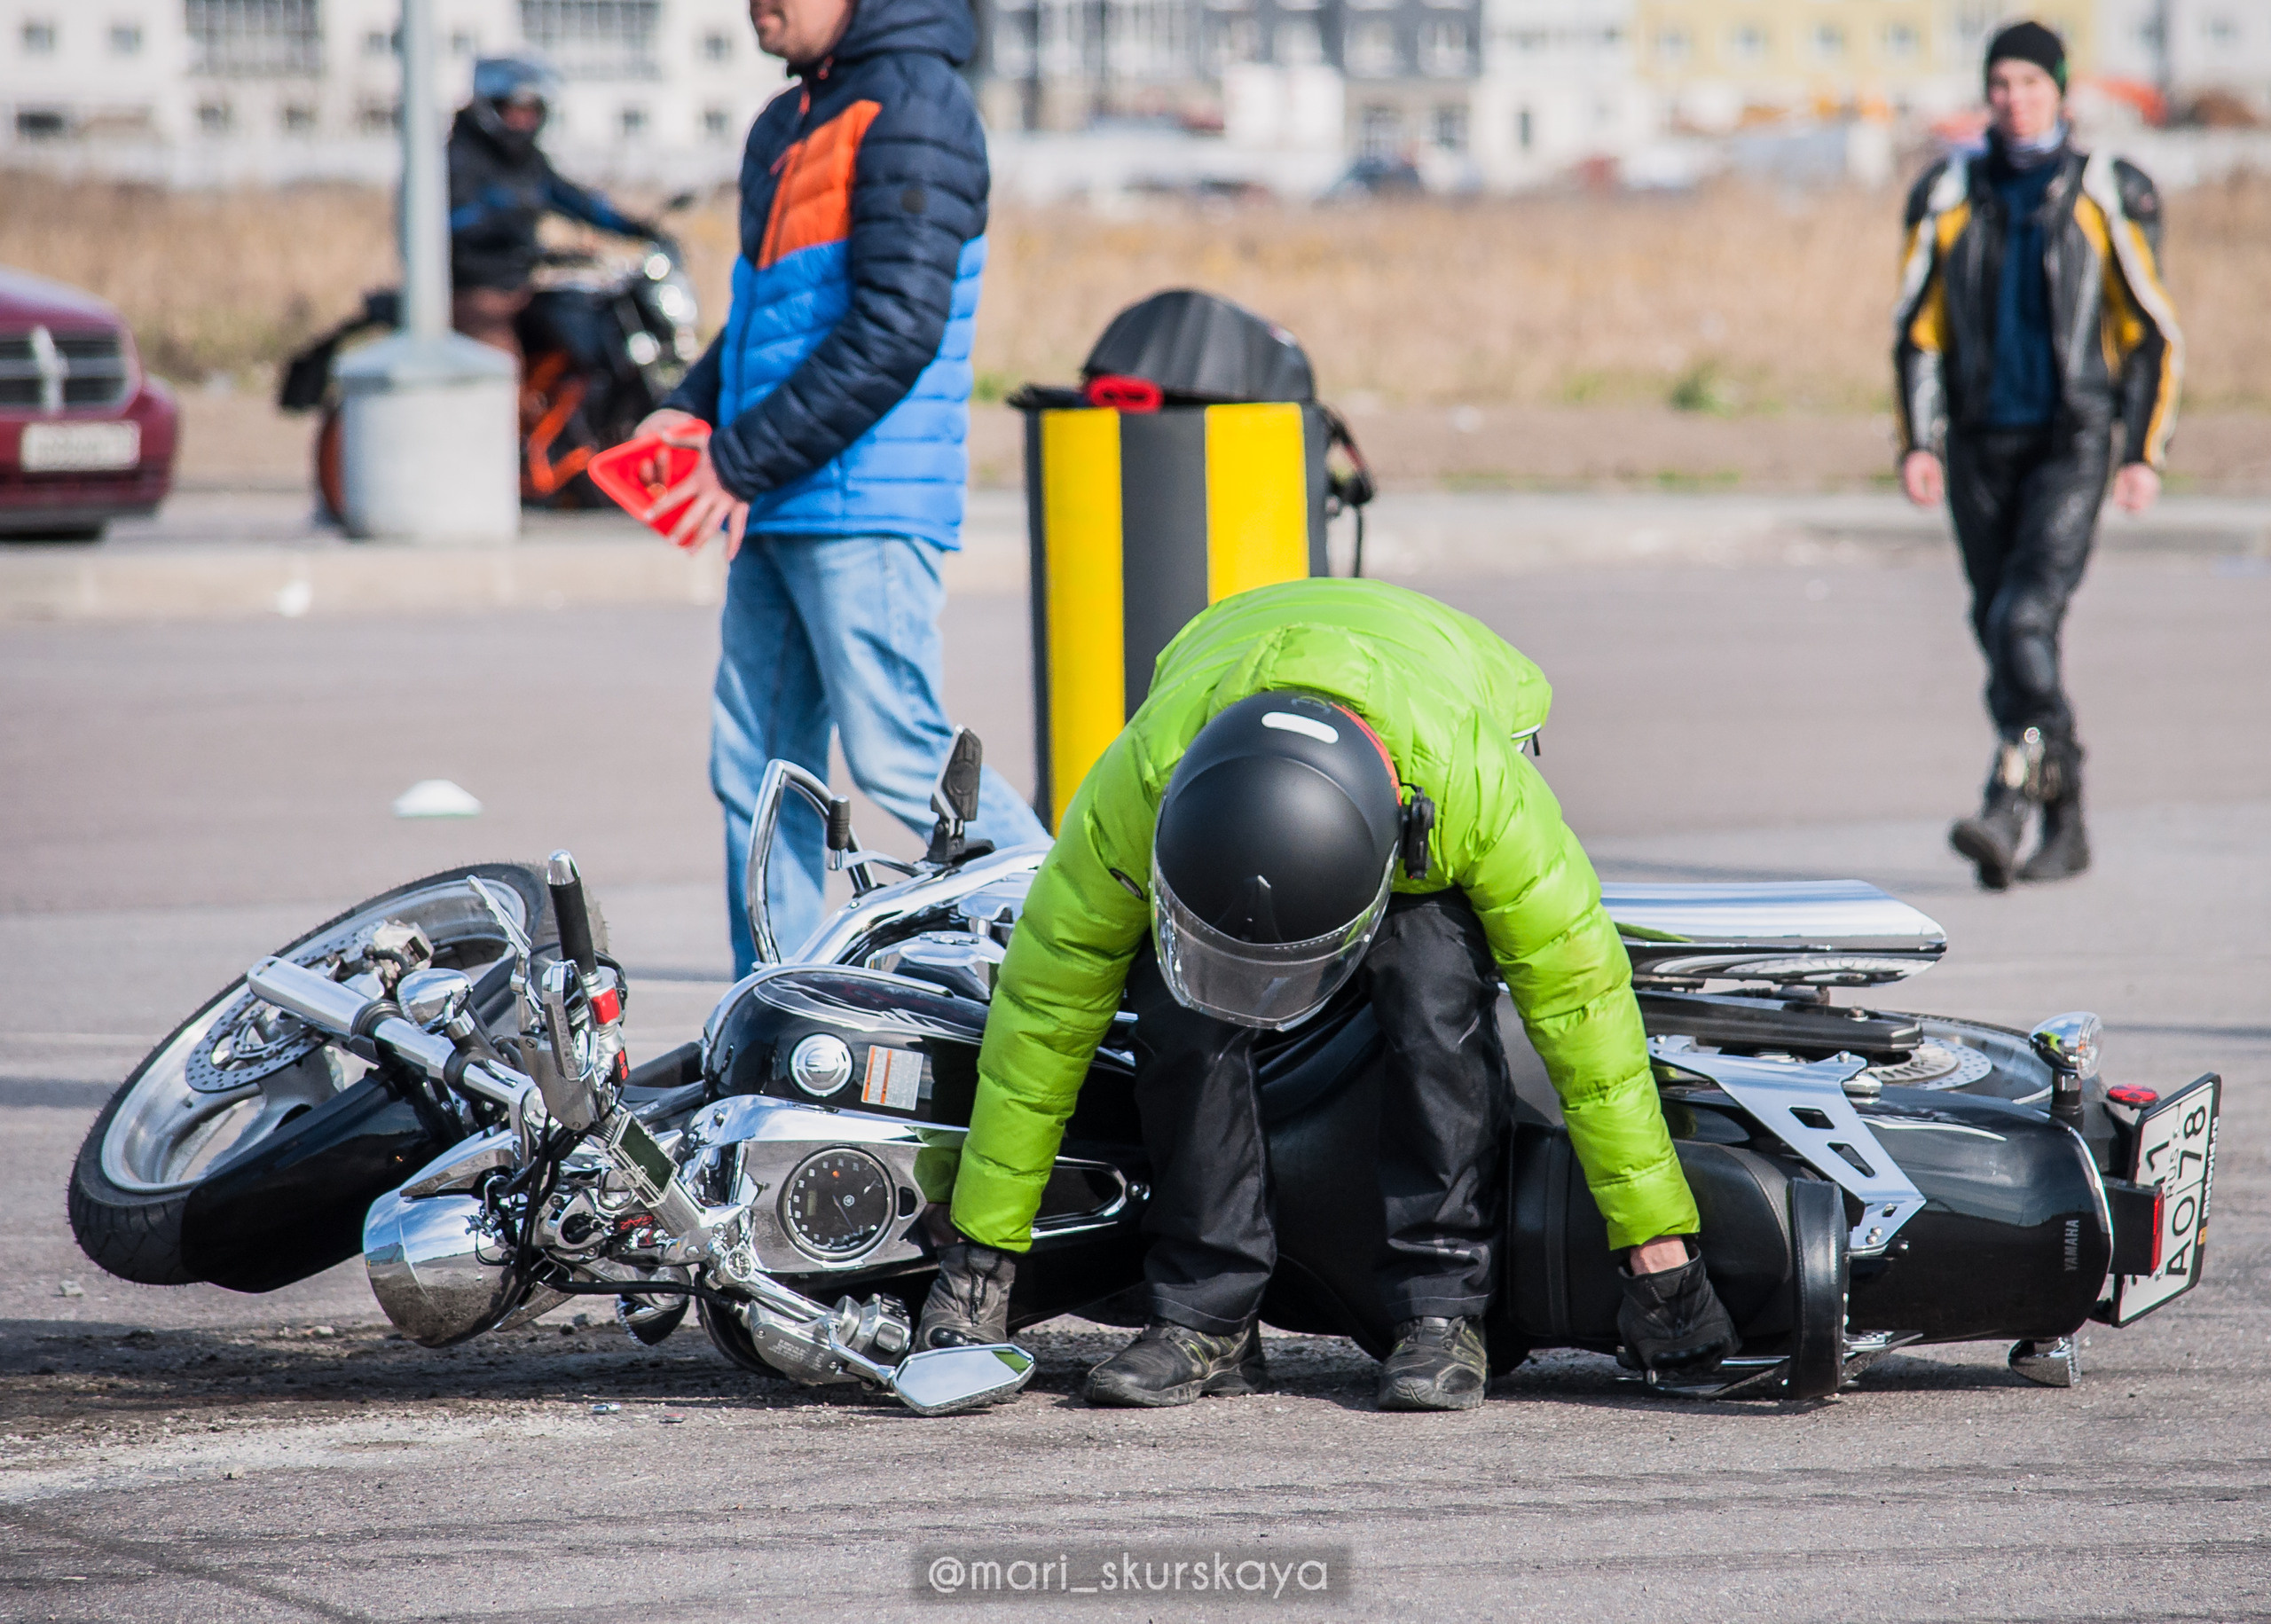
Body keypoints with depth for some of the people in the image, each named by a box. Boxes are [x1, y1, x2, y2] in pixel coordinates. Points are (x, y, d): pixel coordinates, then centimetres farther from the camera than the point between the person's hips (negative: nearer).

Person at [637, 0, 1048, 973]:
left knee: (896, 754, -11)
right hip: (779, 513, 9)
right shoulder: (787, 125, 19)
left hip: (865, 509, -9)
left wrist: (745, 458, -17)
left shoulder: (913, 104, -11)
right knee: (756, 771, 8)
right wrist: (694, 411, 8)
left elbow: (897, 329, -18)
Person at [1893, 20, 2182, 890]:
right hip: (1981, 447, 4)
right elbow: (1918, 329, 10)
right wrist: (1919, 443, 0)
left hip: (2070, 442, -4)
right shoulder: (1948, 198, 7)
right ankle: (2064, 826, 16)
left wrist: (2146, 453, -4)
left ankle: (2007, 808, -25)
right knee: (2000, 631, 5)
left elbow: (2155, 334, 3)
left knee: (2026, 617, -19)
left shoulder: (2106, 196, 0)